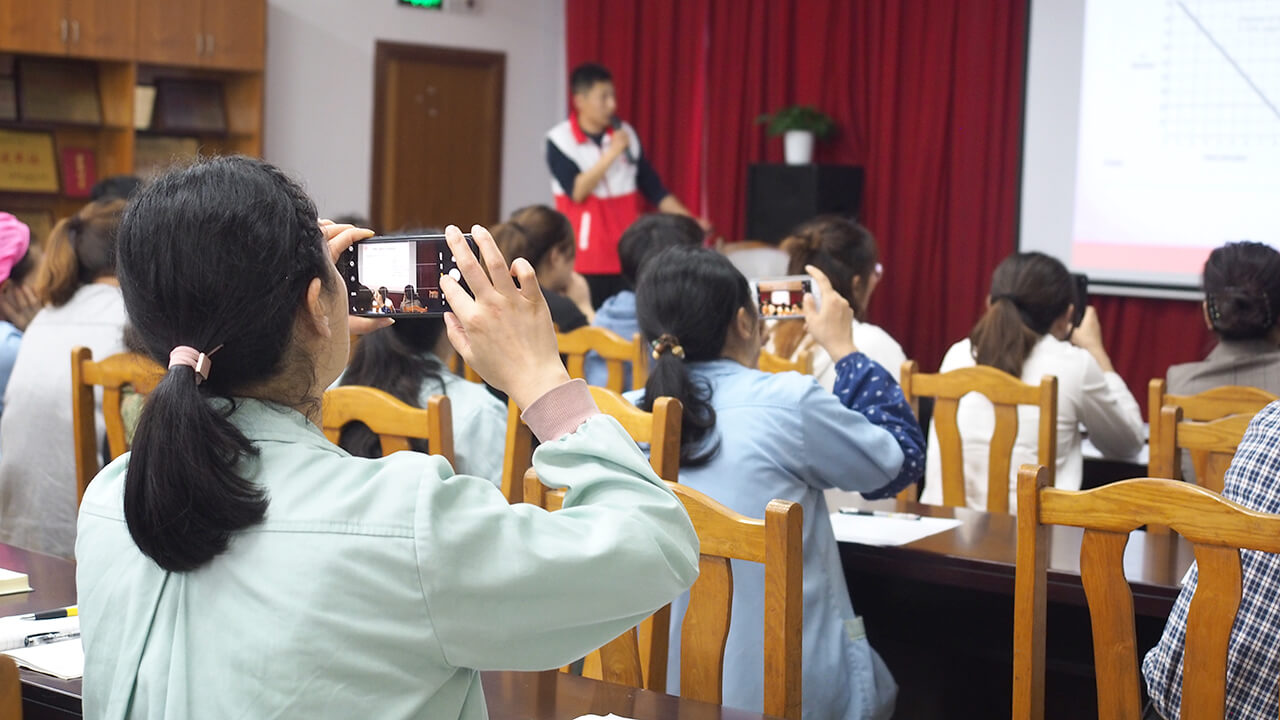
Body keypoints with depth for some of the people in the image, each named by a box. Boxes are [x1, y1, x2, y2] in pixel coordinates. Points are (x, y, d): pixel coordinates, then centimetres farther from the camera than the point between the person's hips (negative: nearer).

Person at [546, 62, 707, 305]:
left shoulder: (626, 134, 8)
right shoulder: (559, 140, -5)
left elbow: (652, 187, 12)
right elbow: (577, 192, -15)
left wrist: (689, 221, 3)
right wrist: (612, 153, -17)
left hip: (627, 257, 4)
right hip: (584, 260, -4)